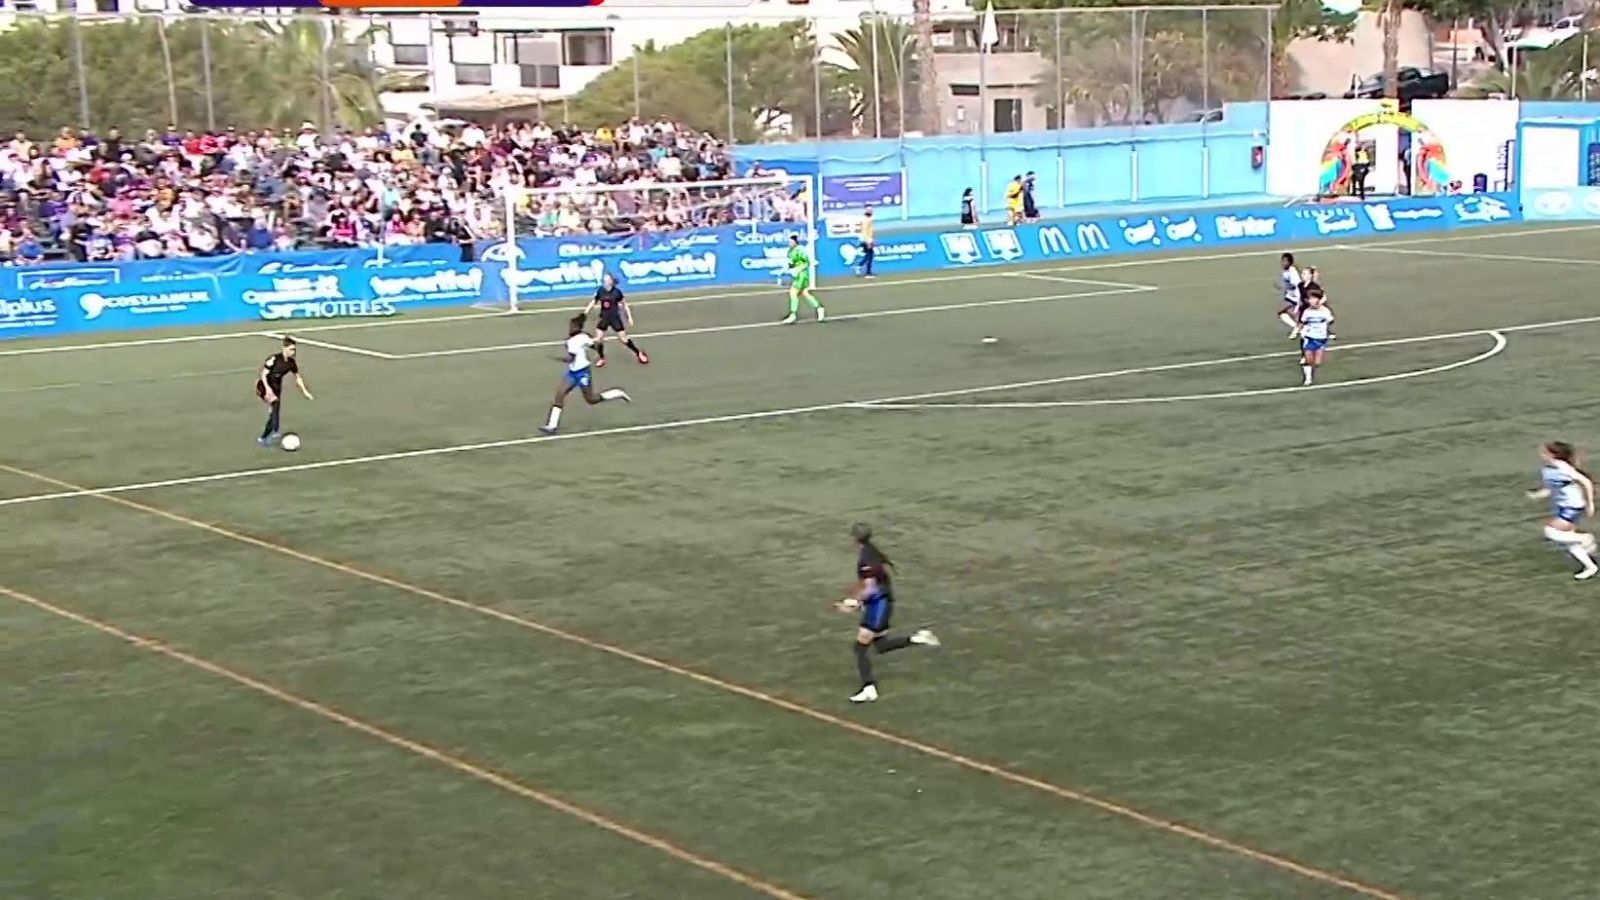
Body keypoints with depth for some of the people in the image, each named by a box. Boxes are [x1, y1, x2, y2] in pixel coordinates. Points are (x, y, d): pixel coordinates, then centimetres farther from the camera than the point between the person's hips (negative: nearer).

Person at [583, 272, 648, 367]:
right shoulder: (600, 291, -9)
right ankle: (601, 359, 21)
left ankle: (639, 353, 26)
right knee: (598, 339, -2)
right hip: (604, 318, 2)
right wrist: (584, 315, -2)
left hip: (615, 318, -2)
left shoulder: (617, 291, -15)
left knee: (624, 339, 4)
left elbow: (625, 304, -3)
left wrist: (630, 317, -3)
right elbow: (593, 303, 3)